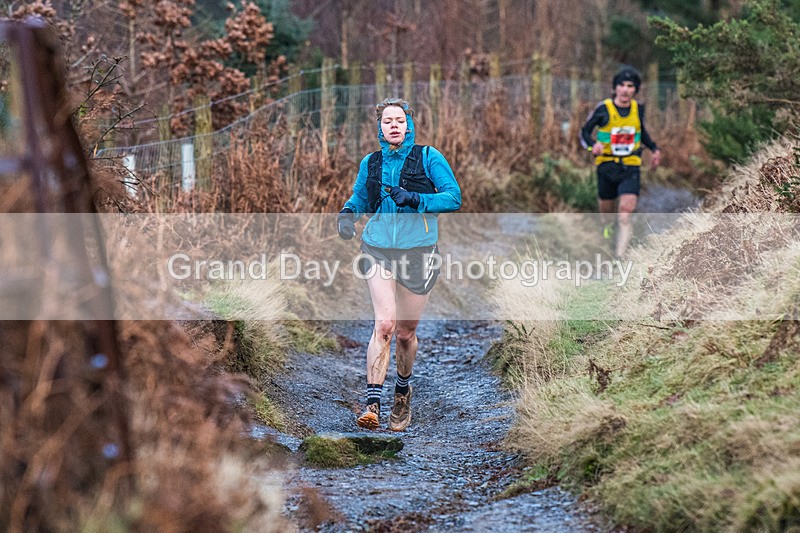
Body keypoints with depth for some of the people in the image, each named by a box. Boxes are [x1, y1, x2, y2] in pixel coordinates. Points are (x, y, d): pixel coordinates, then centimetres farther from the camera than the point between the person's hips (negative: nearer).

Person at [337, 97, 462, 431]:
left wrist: (415, 199, -19)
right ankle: (372, 403, -19)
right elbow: (359, 198, 24)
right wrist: (348, 213, 2)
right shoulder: (370, 163, 10)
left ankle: (403, 391, 35)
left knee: (406, 331, 8)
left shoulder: (427, 157, 0)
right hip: (378, 248, 1)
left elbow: (454, 197, -5)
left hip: (418, 251, -1)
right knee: (384, 323, -17)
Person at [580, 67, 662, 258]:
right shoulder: (603, 109, -8)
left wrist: (654, 148, 16)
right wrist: (593, 145, -21)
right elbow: (585, 131, -1)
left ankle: (620, 255, -16)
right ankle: (608, 226, 48)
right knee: (606, 209, 11)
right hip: (607, 165, -1)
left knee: (626, 212, -16)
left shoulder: (638, 109, 3)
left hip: (630, 166, 1)